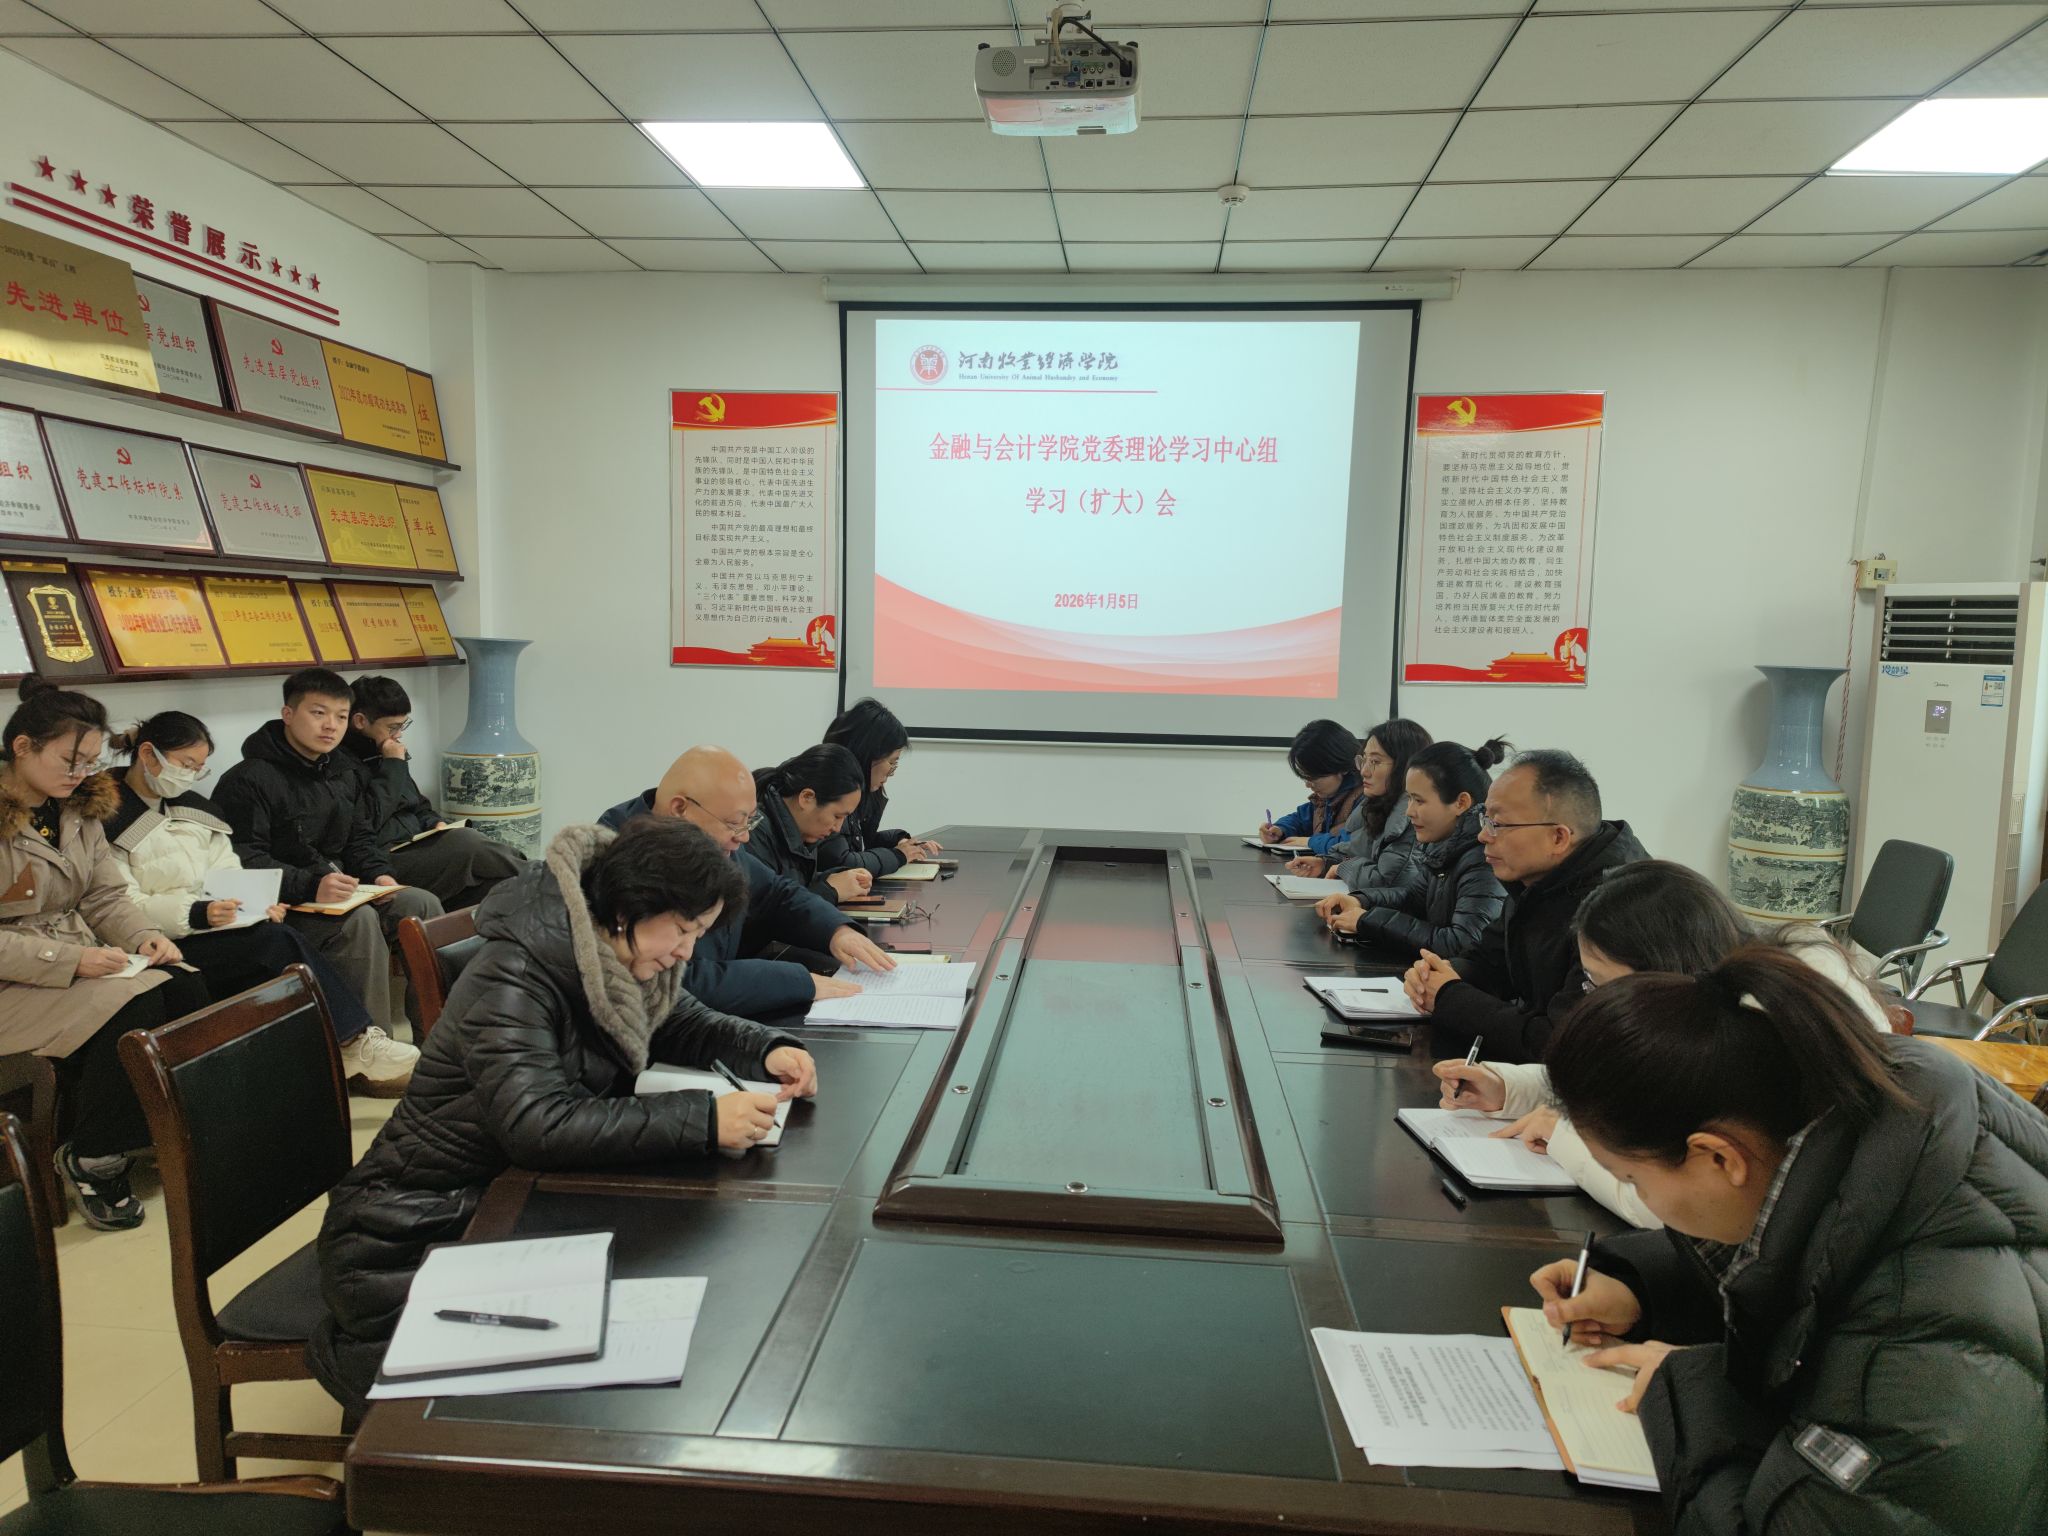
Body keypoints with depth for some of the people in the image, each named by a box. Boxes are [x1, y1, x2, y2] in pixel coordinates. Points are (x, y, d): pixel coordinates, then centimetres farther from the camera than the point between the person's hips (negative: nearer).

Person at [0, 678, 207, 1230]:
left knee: (186, 988, -20)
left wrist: (144, 936, -8)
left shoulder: (80, 807, 9)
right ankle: (91, 1162, -12)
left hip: (81, 961, 7)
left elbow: (106, 897, 12)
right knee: (134, 1007, -30)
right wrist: (69, 960, -25)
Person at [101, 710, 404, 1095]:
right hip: (162, 947, -6)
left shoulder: (193, 808, 20)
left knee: (282, 939, -26)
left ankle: (354, 1048, -31)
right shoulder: (109, 818, -3)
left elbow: (228, 873, 15)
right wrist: (196, 914, -26)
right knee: (280, 943, -28)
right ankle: (354, 1046, -26)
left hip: (210, 929, 6)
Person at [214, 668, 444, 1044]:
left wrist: (379, 873, -1)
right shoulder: (249, 780, -12)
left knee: (423, 903, -11)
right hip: (281, 907, -8)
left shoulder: (341, 774, 16)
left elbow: (359, 839, 21)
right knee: (360, 920, -33)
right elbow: (244, 861, -21)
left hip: (340, 893, 8)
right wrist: (311, 886, -33)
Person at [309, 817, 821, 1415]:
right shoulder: (513, 976, -25)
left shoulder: (612, 959, -1)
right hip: (406, 1242, -7)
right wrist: (702, 1119, -40)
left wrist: (768, 1049, -8)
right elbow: (537, 1125, -37)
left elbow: (683, 1024, 13)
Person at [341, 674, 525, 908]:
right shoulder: (339, 761, -10)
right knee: (464, 843, -25)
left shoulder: (381, 753, 18)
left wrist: (436, 823, 5)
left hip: (415, 848, 8)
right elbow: (365, 822, -19)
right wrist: (393, 765, -11)